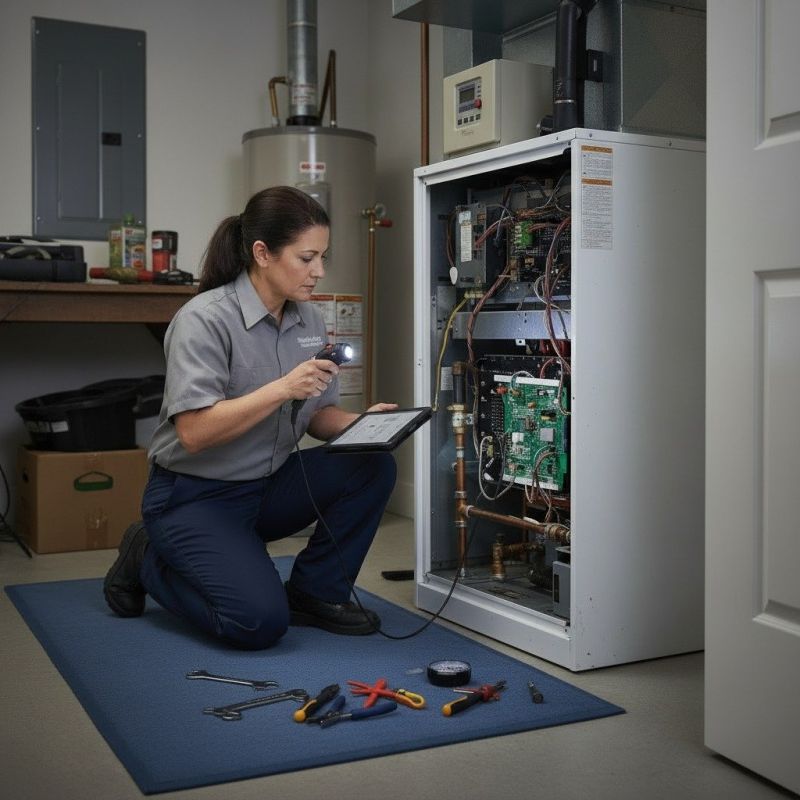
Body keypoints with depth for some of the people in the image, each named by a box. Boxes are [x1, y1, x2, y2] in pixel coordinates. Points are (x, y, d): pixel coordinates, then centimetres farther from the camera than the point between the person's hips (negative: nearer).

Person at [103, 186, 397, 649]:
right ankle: (148, 562, 5)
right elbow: (193, 432, -28)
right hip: (194, 496, -7)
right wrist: (282, 389, -33)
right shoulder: (205, 319, -21)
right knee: (261, 622, -22)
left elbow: (318, 415, 7)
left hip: (268, 486, 7)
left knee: (373, 467, -14)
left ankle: (316, 593, 3)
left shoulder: (310, 320, 2)